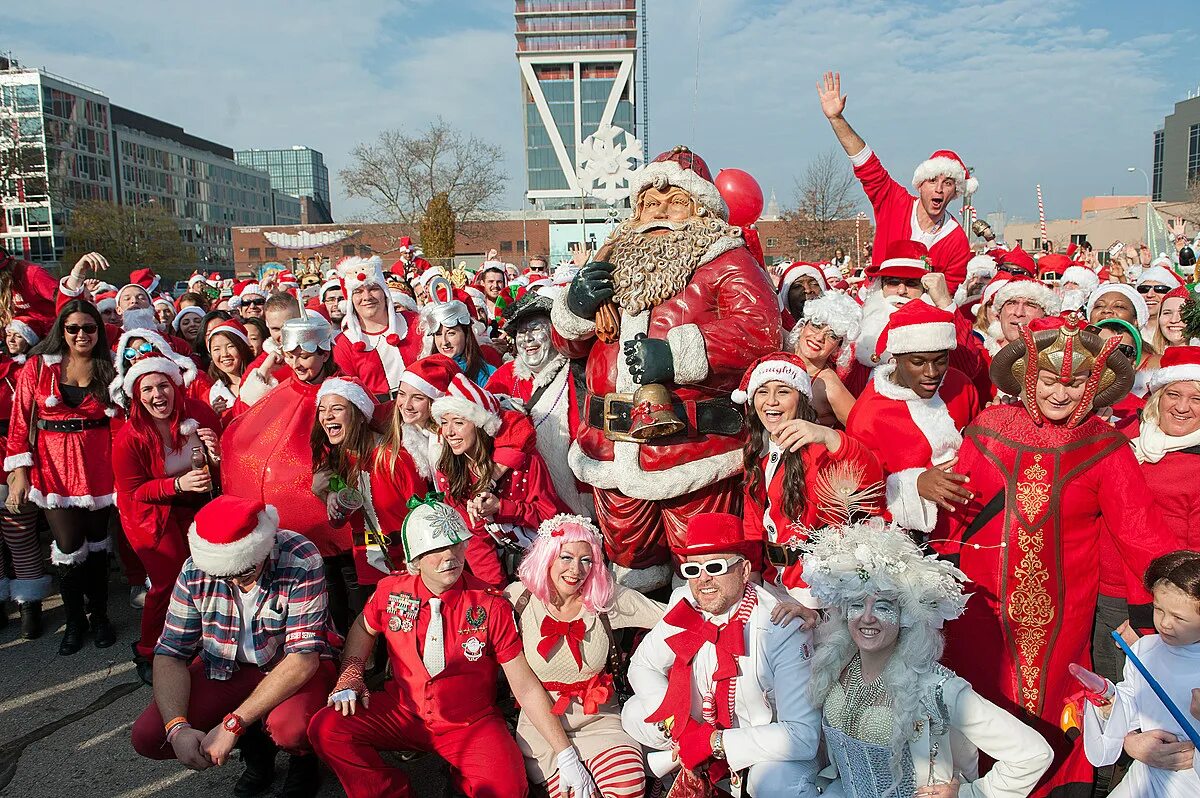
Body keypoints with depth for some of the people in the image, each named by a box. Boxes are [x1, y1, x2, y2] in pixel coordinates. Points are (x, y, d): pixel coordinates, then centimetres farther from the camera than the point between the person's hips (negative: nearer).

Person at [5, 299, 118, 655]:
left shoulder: (107, 368, 4)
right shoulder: (38, 365, 0)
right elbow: (20, 419, -1)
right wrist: (19, 472, -7)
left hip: (97, 462, 1)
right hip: (53, 465, -1)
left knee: (96, 541, 10)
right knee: (69, 547, -2)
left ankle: (98, 614, 26)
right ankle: (74, 620, 19)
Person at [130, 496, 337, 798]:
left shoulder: (300, 561, -28)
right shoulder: (195, 570, -15)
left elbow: (303, 657, -30)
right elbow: (170, 654, -9)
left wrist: (231, 724, -32)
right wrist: (178, 728, -25)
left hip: (293, 668, -4)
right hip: (226, 668, 5)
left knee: (292, 729, -35)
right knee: (146, 737, -12)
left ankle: (304, 755, 4)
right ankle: (254, 744, 11)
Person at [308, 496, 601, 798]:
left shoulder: (492, 606, -15)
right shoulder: (390, 591, -6)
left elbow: (526, 686, -12)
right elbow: (364, 628, 18)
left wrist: (566, 756, -14)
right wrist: (350, 675, -1)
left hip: (471, 722, -3)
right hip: (402, 710, 3)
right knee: (327, 727, -17)